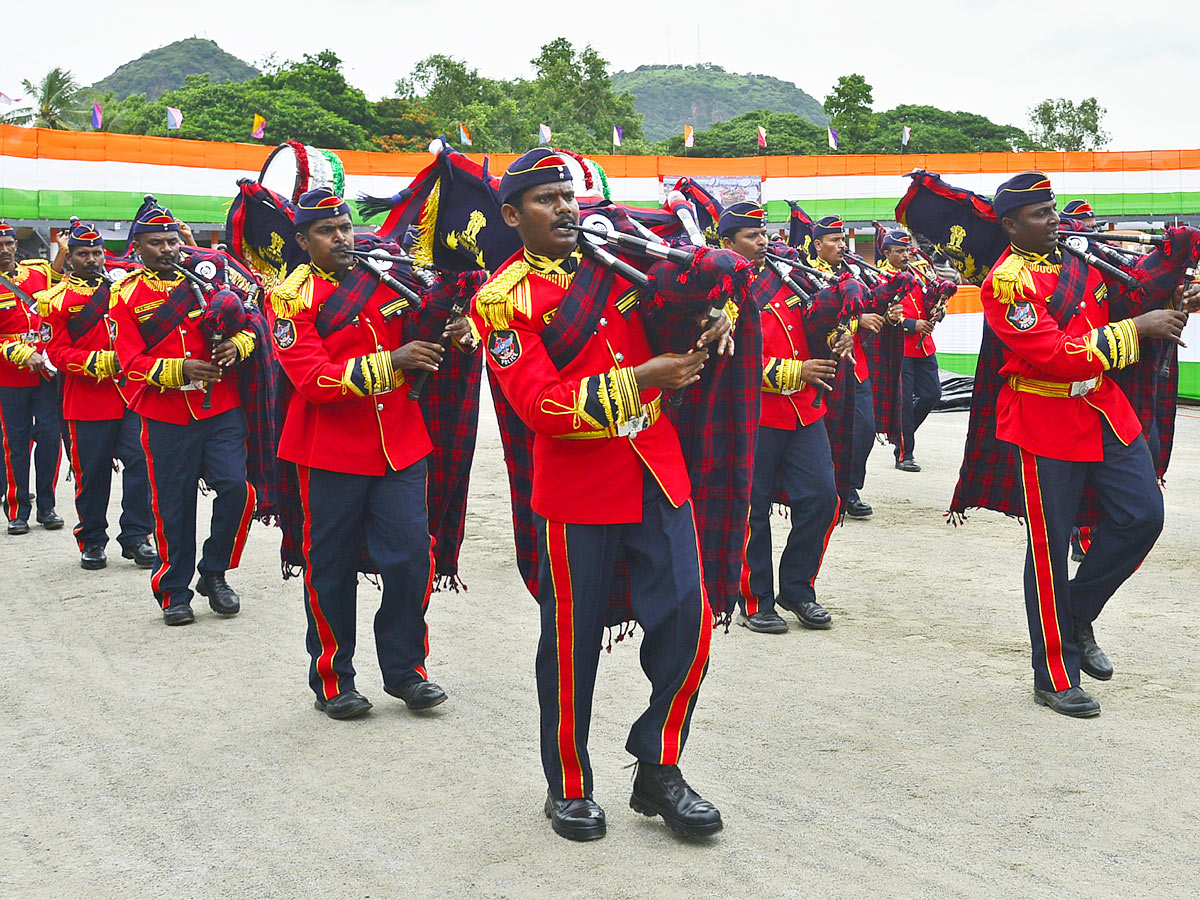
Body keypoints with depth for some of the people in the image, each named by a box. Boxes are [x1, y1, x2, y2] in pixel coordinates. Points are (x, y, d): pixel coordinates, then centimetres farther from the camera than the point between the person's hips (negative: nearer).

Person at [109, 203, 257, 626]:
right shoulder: (126, 296, 1)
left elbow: (248, 324, 11)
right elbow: (133, 364, -6)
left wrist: (236, 345, -12)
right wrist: (181, 370, -22)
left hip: (222, 410, 1)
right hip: (166, 419, -1)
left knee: (235, 487, -10)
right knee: (174, 506, 5)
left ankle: (214, 574, 13)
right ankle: (175, 591, 22)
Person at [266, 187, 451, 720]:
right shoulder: (290, 296, -5)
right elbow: (314, 379, -17)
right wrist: (391, 362, -25)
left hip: (399, 445, 4)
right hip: (331, 453, -3)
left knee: (411, 557, 0)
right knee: (331, 568, 6)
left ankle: (404, 670, 18)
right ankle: (332, 681, 21)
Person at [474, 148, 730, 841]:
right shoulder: (502, 299, -7)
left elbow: (692, 282, 24)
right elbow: (540, 405, -17)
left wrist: (716, 320, 1)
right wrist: (642, 379, -22)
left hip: (659, 476, 5)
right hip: (577, 491, -4)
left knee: (687, 624, 1)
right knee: (573, 643, 6)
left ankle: (658, 771, 20)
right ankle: (570, 788, 25)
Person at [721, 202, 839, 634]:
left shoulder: (783, 274, 9)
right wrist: (795, 372, -17)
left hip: (805, 409, 6)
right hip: (754, 416, -6)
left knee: (821, 496, 3)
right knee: (752, 509, 3)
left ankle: (797, 588, 19)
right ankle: (755, 602, 16)